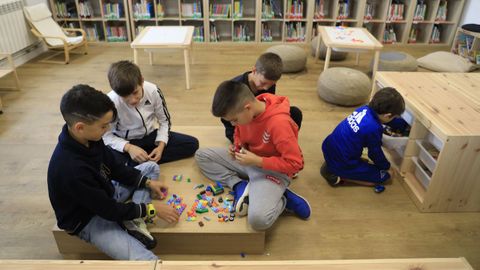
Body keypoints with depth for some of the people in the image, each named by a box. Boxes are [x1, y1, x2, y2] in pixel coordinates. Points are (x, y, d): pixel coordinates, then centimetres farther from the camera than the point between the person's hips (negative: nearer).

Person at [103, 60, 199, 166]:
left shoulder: (153, 91, -19)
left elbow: (165, 121, -6)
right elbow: (106, 136, -16)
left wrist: (161, 145, -19)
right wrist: (129, 148, -31)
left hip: (151, 136, 5)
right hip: (125, 142, -4)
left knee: (192, 143, -13)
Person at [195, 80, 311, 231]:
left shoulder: (279, 123, -32)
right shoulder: (244, 112, -9)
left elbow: (294, 163, -27)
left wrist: (257, 161, -27)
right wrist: (236, 146, -7)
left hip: (273, 170, -7)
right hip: (246, 159, 8)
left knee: (258, 219, -32)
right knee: (201, 156, 0)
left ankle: (283, 199, -1)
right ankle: (240, 186, -8)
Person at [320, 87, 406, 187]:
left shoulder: (365, 108, -3)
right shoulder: (374, 128, -25)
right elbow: (375, 154, -6)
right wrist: (387, 166, 13)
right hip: (340, 164, -7)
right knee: (384, 176, 6)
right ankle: (339, 176, -3)